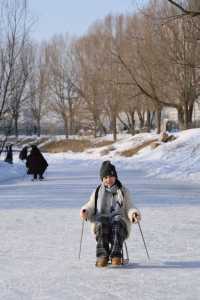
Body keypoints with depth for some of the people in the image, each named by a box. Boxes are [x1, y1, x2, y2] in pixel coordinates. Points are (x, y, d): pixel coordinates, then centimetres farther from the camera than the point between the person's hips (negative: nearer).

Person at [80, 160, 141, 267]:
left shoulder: (123, 191, 20)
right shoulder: (97, 192, 23)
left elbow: (129, 209, 13)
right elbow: (90, 207, 18)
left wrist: (134, 213, -11)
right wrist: (85, 212, -6)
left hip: (120, 222, -1)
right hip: (101, 221, 1)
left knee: (117, 224, -37)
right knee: (102, 225, -36)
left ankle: (116, 256, -51)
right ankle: (102, 255, -48)